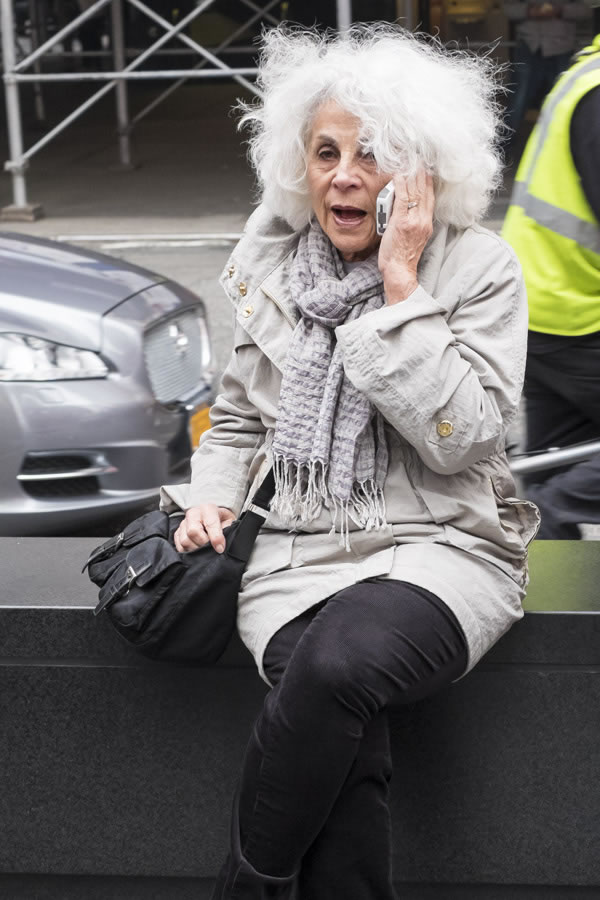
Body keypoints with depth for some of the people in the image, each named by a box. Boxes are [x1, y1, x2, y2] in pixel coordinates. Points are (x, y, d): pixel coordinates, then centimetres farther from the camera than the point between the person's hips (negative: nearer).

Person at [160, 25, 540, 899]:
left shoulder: (479, 270, -2)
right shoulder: (272, 264, 10)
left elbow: (460, 438, -14)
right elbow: (239, 416, 23)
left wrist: (401, 287, -15)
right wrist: (211, 493, 3)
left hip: (441, 545, -3)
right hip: (300, 550, 3)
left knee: (339, 665, -35)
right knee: (349, 745, -29)